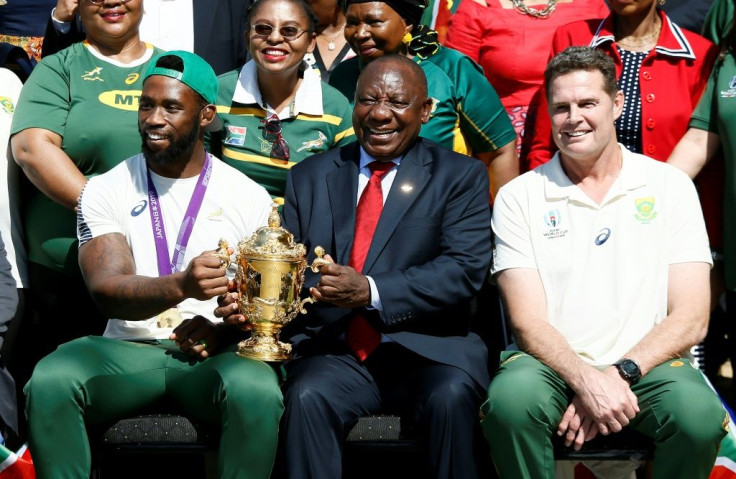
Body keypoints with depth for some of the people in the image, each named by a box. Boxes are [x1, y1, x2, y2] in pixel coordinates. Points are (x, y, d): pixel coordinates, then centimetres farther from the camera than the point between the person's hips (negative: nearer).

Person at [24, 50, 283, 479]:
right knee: (49, 382, -31)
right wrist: (182, 285, -29)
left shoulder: (250, 198, 7)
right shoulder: (105, 190, 6)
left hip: (214, 353, -1)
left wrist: (222, 331, -19)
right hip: (127, 348, 1)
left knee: (257, 392, -35)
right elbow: (107, 289, -8)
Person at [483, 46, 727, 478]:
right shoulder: (519, 198, 6)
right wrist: (586, 380, -20)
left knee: (700, 413, -32)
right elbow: (528, 322, -2)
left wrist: (620, 374, -14)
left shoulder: (670, 186, 7)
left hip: (645, 365, 0)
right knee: (511, 398, -34)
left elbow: (691, 320, 1)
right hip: (554, 364, 0)